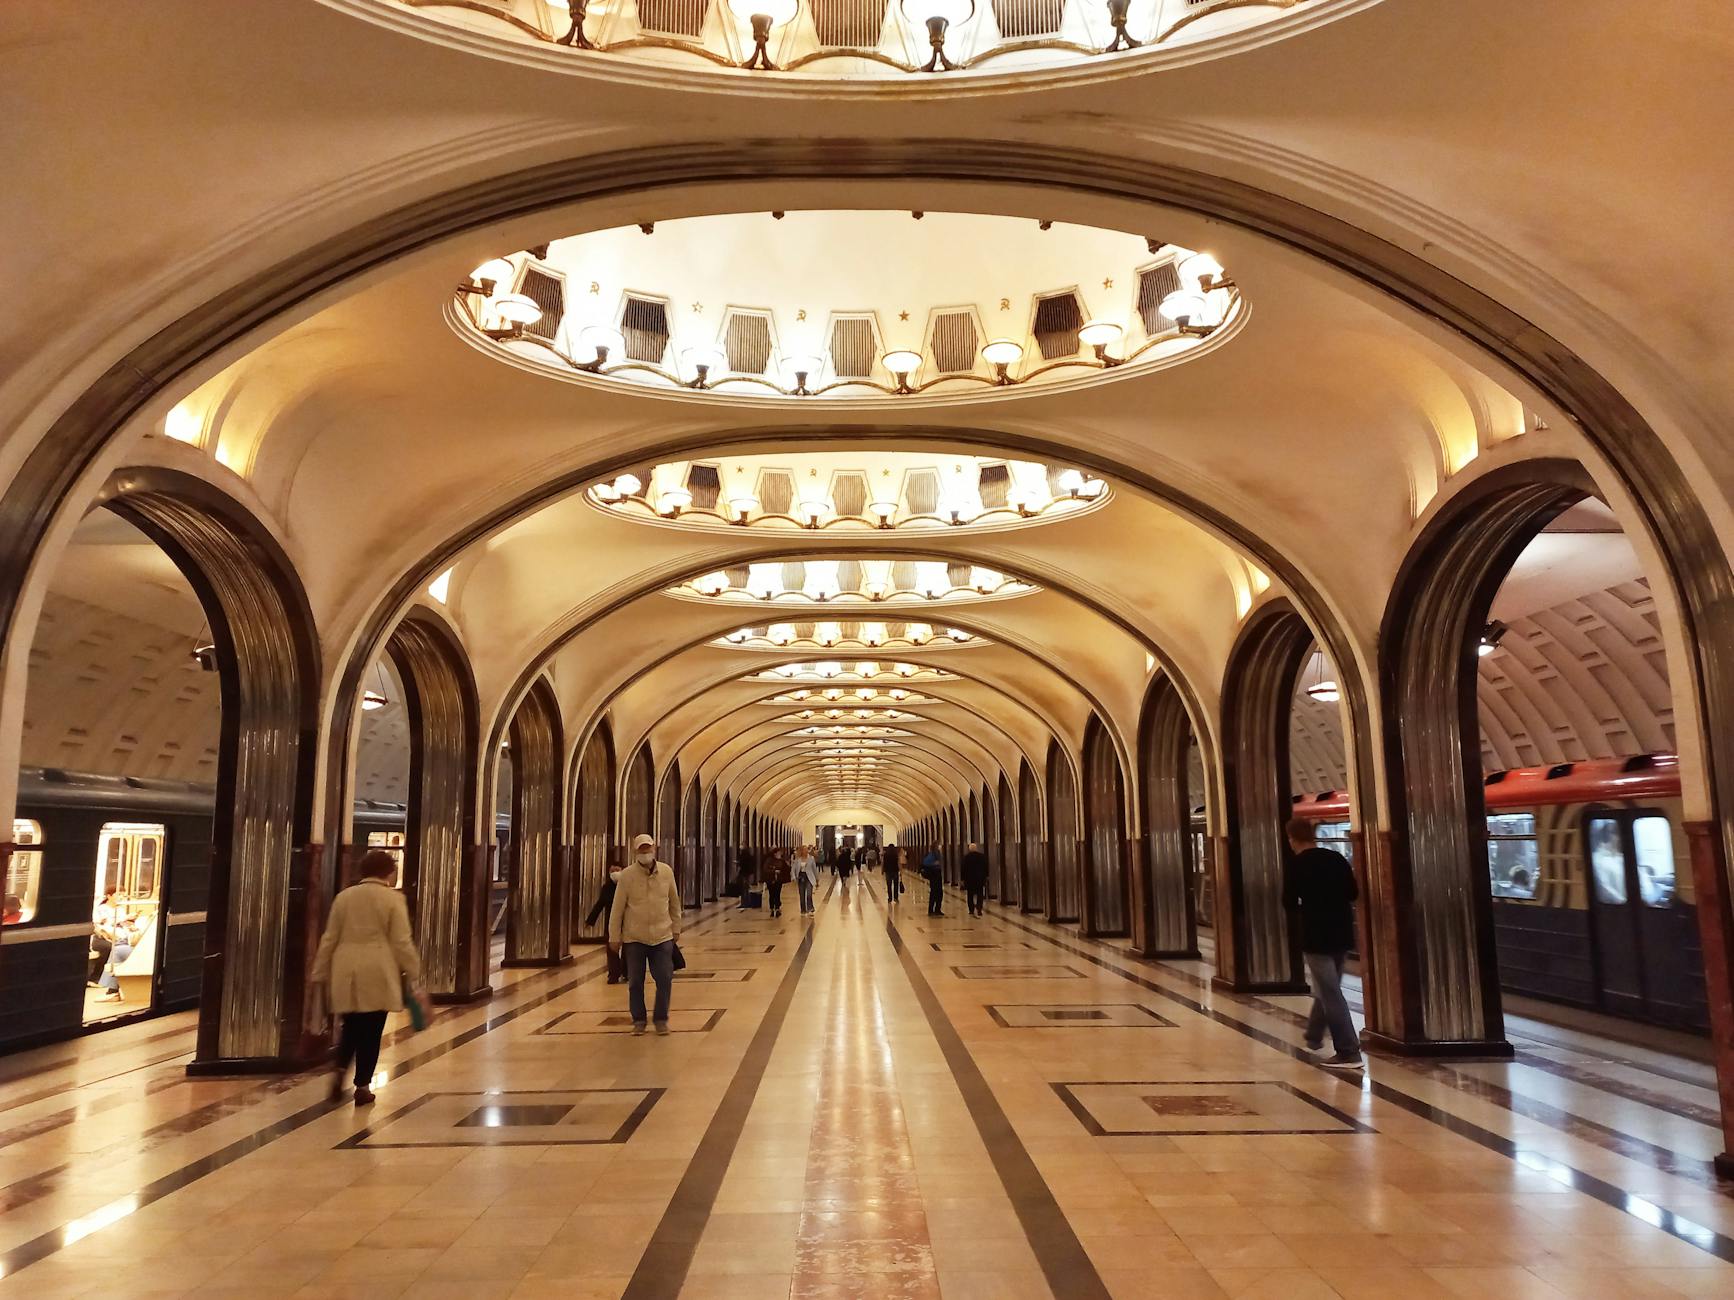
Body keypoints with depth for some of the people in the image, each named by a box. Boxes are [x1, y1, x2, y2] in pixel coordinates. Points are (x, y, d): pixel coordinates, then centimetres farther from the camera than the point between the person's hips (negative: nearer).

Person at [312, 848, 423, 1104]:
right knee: (371, 1030, 5)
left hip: (347, 972, 4)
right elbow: (401, 942, -6)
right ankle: (363, 1085, 7)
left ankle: (340, 1070, 0)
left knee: (351, 1026, 19)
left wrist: (320, 973, 17)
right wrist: (413, 972, 3)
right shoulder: (393, 899, -4)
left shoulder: (344, 897, 8)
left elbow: (329, 939, 11)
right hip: (378, 973, -4)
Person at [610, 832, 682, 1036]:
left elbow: (674, 902, 8)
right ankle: (638, 1020, 23)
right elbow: (617, 908, -4)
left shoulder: (667, 872, -3)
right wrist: (614, 936, -2)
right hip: (634, 938, -1)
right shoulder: (626, 876, -10)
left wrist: (676, 928, 13)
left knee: (665, 979, 0)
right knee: (635, 982, 7)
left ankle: (661, 1019, 16)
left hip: (662, 937, 1)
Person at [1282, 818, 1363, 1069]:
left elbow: (1289, 903, -8)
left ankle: (1349, 1052, -6)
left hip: (1316, 935, -6)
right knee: (1328, 987, 21)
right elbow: (1353, 893, 7)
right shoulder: (1336, 858, 4)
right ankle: (1314, 1035, 36)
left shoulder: (1295, 865, -9)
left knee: (1330, 994, -3)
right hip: (1341, 932, 6)